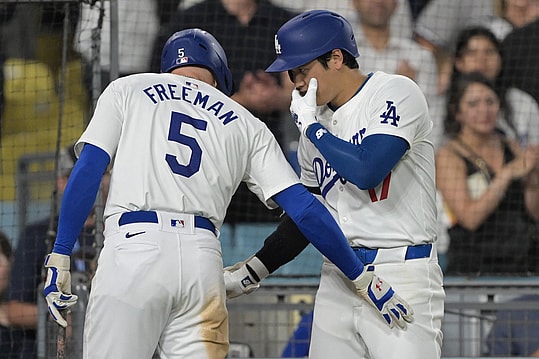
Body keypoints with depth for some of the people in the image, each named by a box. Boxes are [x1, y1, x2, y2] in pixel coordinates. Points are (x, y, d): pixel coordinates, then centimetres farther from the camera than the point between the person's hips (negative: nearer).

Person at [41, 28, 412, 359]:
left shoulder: (128, 90, 19)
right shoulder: (247, 125, 23)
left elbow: (87, 170, 5)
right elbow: (303, 207, 15)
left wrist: (60, 258, 4)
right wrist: (362, 277, 19)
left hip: (132, 250, -2)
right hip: (204, 261, 2)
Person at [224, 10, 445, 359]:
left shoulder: (395, 92, -7)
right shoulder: (316, 122, 14)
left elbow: (366, 171, -22)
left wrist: (310, 124, -10)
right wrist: (253, 271, 14)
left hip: (401, 276, -7)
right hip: (337, 278, 7)